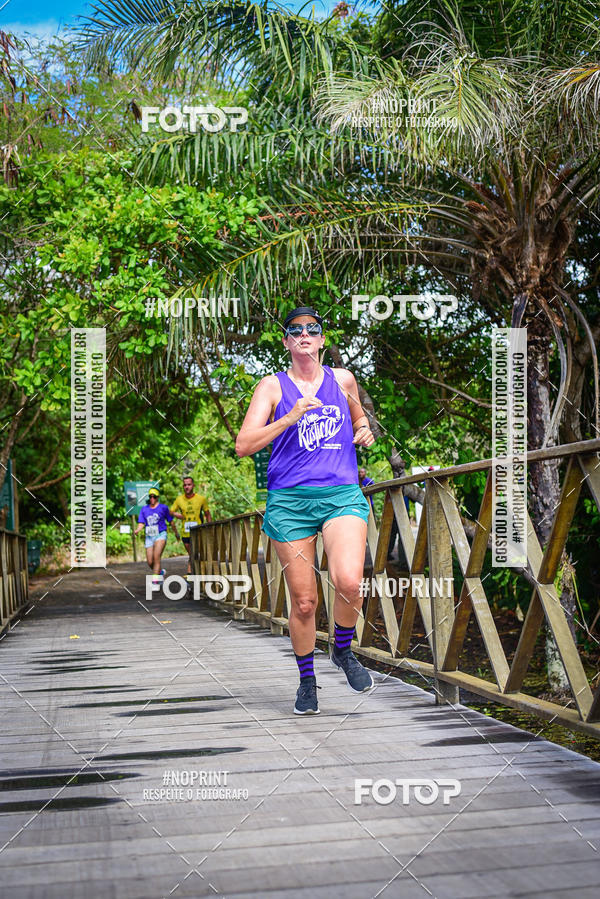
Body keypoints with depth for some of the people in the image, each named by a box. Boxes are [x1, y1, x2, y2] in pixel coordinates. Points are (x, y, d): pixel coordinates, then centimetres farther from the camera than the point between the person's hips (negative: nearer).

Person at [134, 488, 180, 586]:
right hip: (149, 537, 4)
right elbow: (141, 523, 4)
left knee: (156, 556, -22)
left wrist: (176, 533, 19)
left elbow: (171, 521, 12)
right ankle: (161, 572, 32)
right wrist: (137, 530, -17)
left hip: (160, 535, -4)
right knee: (150, 562, 0)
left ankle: (155, 581, -21)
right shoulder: (144, 509, 11)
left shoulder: (163, 507, 3)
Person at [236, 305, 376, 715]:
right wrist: (291, 416, -15)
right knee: (304, 600, 2)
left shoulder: (342, 379, 13)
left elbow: (358, 415, 34)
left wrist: (365, 430, 10)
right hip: (289, 500, -1)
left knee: (349, 582, -22)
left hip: (343, 494, 1)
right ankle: (307, 679, 25)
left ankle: (343, 651, 8)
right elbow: (244, 445, -5)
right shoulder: (272, 386, 5)